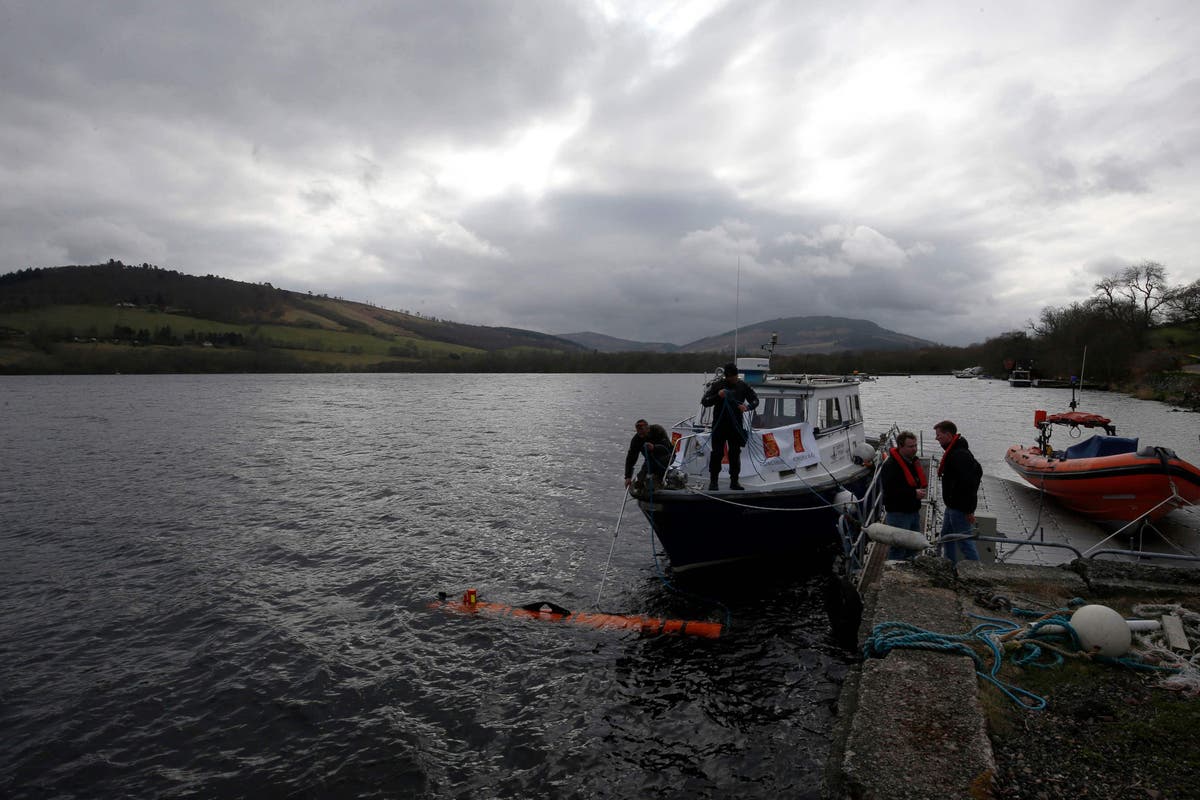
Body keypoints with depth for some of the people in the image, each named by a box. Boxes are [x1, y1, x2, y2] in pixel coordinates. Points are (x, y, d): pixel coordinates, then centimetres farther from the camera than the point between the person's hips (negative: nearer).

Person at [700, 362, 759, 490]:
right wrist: (717, 396, -21)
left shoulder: (742, 385, 4)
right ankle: (713, 481, 7)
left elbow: (755, 400, 10)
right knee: (717, 453, -2)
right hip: (719, 425, -2)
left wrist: (747, 406, -12)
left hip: (736, 425, 2)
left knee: (735, 453, 6)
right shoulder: (717, 385, -2)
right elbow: (704, 401, -5)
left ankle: (734, 481, 15)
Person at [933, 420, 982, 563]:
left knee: (964, 541, -4)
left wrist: (969, 510, -26)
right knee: (947, 536, 21)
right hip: (952, 505, 11)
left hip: (960, 508, -11)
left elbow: (968, 483, -29)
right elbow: (978, 471, 20)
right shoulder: (953, 451, 10)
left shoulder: (959, 455, -24)